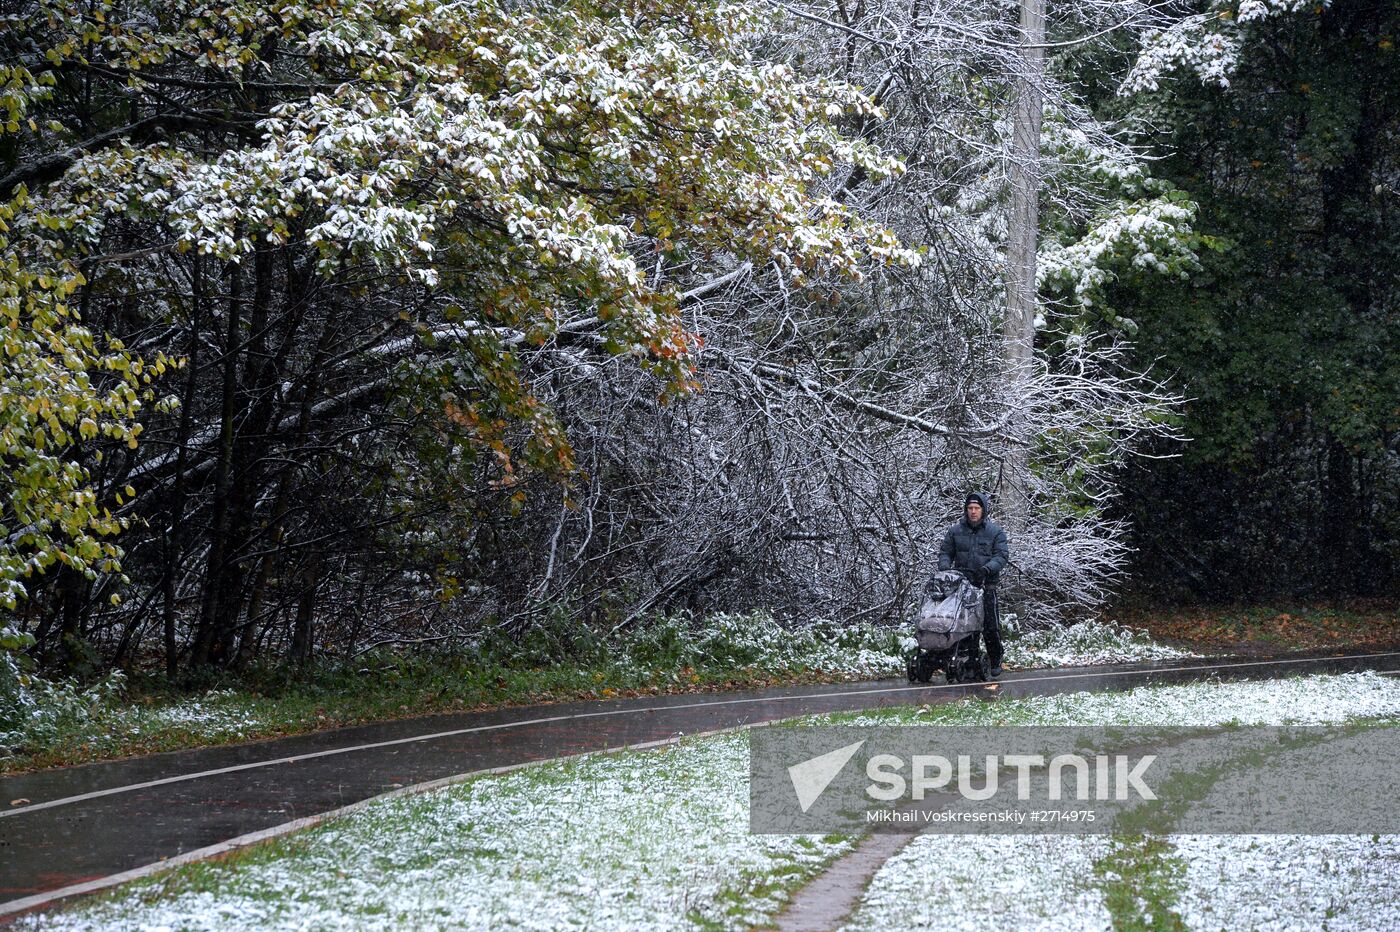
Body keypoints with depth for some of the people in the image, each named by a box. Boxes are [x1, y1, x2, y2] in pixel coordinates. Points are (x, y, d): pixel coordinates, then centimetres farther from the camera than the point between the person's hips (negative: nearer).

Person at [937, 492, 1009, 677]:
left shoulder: (995, 531, 4)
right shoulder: (955, 531, 11)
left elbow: (1002, 555, -3)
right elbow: (945, 552, 15)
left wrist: (987, 568, -21)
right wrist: (944, 567, -7)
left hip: (986, 585, -2)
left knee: (991, 626, -4)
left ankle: (996, 661, 8)